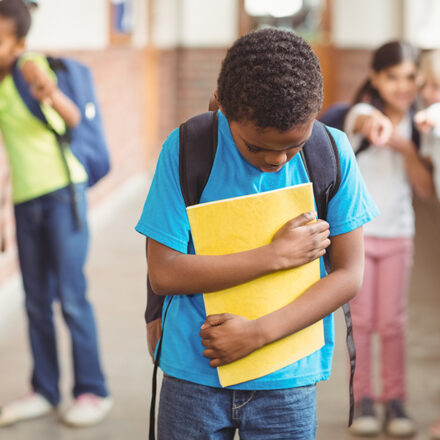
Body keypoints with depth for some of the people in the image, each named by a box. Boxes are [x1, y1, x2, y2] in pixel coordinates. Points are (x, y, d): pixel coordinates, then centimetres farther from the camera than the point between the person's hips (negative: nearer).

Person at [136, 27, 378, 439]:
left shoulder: (332, 152, -6)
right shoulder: (186, 149, -10)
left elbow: (349, 274, -5)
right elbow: (163, 273, -13)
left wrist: (258, 332, -15)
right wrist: (276, 255, -15)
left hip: (288, 379, 1)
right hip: (193, 373, -1)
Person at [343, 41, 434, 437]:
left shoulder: (418, 125, 1)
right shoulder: (363, 113, -11)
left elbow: (426, 189, -4)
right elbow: (366, 121, -39)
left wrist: (406, 148, -19)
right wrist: (376, 124, -63)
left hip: (398, 233, 3)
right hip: (356, 230, -3)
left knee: (393, 321, 4)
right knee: (361, 319, 2)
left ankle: (395, 400, 13)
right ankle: (363, 401, 12)